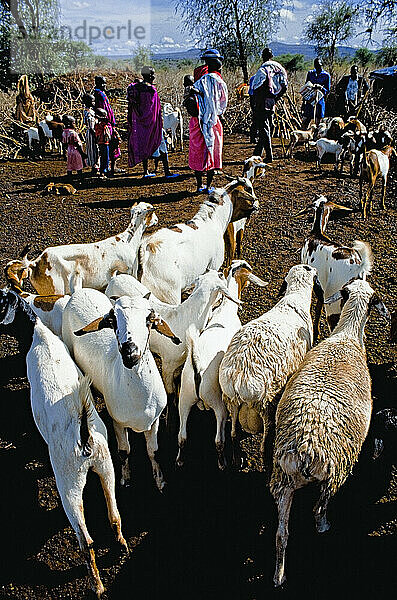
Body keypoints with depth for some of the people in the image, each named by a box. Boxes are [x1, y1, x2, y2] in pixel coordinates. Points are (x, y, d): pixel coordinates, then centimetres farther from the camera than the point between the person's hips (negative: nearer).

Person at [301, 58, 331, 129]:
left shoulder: (326, 75, 1)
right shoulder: (310, 73, 10)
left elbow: (327, 90, 3)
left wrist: (321, 87, -19)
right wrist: (304, 102, 8)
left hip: (320, 101, -2)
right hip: (309, 100, 2)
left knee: (317, 124, 0)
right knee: (305, 123, -1)